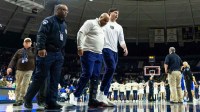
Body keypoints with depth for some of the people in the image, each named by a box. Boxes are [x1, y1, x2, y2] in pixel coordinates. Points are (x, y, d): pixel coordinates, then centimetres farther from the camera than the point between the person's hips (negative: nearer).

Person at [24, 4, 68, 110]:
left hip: (58, 55, 7)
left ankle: (51, 102, 1)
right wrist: (41, 48, -27)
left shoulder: (64, 25, 23)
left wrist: (62, 54, 17)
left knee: (55, 79, 0)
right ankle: (28, 99, 8)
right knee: (40, 77, -6)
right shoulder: (48, 20, 0)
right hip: (46, 53, -7)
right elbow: (41, 34, -14)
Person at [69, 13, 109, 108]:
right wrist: (80, 47, -18)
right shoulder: (91, 23, 0)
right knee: (87, 74, -13)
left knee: (95, 77, 2)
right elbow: (80, 33, -10)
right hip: (89, 53, -8)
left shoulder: (102, 29, 25)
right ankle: (75, 95, 1)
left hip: (99, 55, 8)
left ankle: (92, 100, 4)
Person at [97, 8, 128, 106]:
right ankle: (101, 94, -19)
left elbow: (121, 40, 20)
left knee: (110, 71, 2)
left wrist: (125, 48, -1)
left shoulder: (119, 27, 24)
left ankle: (104, 96, 4)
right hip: (106, 49, -7)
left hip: (115, 51, 7)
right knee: (111, 68, -24)